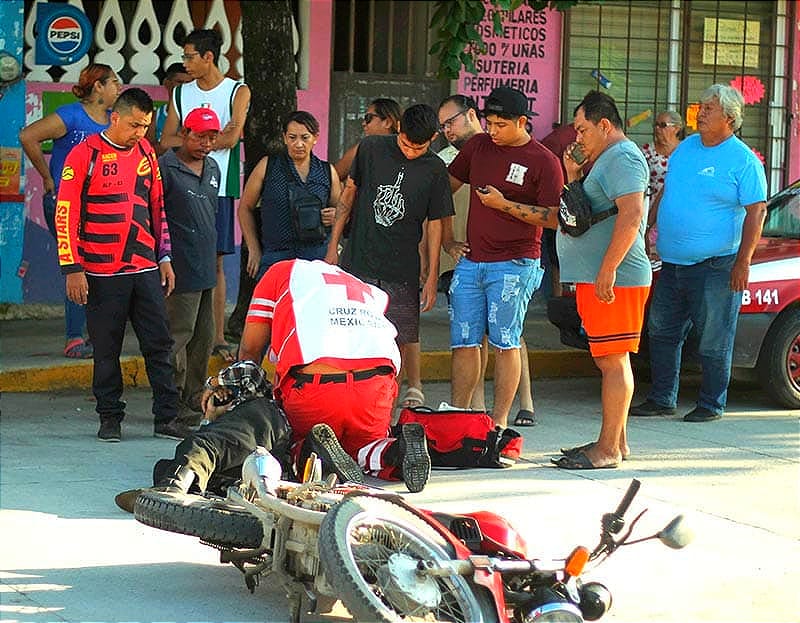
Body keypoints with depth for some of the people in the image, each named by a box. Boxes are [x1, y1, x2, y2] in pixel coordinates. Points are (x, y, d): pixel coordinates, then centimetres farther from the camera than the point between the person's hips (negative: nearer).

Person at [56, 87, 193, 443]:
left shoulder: (146, 153, 10)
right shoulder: (85, 155, -7)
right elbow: (66, 214, -7)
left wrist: (164, 257, 15)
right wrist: (72, 268, -10)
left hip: (146, 269, 4)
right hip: (102, 273, -4)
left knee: (159, 345, 3)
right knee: (106, 349, 4)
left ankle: (167, 418, 7)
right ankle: (110, 418, 15)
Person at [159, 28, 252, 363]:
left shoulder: (238, 92, 3)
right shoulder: (181, 93, 13)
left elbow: (230, 138, -9)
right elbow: (166, 142, 6)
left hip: (218, 187, -2)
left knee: (215, 262, 0)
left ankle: (218, 337, 3)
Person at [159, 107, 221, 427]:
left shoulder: (212, 169, 16)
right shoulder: (165, 168, -9)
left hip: (206, 268, 9)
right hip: (180, 269, -9)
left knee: (204, 336, 12)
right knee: (179, 335, -8)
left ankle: (195, 401, 22)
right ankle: (174, 406, -4)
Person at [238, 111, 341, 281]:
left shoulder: (327, 172, 11)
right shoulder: (268, 166, 6)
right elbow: (245, 208, 13)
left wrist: (335, 216, -1)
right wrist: (254, 251, 7)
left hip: (317, 258, 2)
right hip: (274, 257, -1)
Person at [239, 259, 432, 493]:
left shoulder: (282, 271, 24)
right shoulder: (370, 292, 33)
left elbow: (249, 350, 21)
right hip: (374, 384, 3)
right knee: (363, 444, 28)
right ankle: (397, 452, -5)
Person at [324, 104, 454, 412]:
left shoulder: (434, 170, -2)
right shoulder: (371, 149, -2)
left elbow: (434, 224, 2)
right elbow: (349, 193, 8)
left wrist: (432, 276, -1)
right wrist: (333, 245, 7)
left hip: (402, 269, -1)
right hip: (359, 261, 1)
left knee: (405, 335, 3)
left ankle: (415, 388, 24)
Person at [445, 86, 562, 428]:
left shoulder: (543, 162, -4)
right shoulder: (478, 146, 10)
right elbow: (446, 187, 20)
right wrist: (447, 239, 15)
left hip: (513, 265, -5)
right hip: (470, 261, 5)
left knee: (505, 344, -3)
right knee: (463, 343, 5)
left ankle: (499, 421, 1)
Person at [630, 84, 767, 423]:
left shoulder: (743, 160, -9)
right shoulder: (685, 148, 12)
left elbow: (756, 212, -12)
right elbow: (665, 192, 23)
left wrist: (743, 261, -19)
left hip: (716, 267, -7)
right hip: (671, 264, 7)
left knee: (713, 341, 0)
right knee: (662, 332, 11)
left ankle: (712, 404, 10)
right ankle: (662, 399, 21)